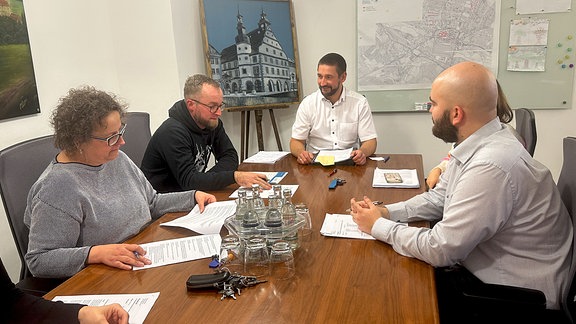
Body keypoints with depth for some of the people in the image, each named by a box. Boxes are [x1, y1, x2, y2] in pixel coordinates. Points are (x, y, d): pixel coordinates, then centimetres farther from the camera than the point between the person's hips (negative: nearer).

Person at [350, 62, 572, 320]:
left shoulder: (491, 166, -32)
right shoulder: (475, 145, -2)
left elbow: (440, 249, -27)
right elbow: (438, 198, 10)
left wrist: (379, 226, -13)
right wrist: (386, 212, -4)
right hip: (486, 267, 8)